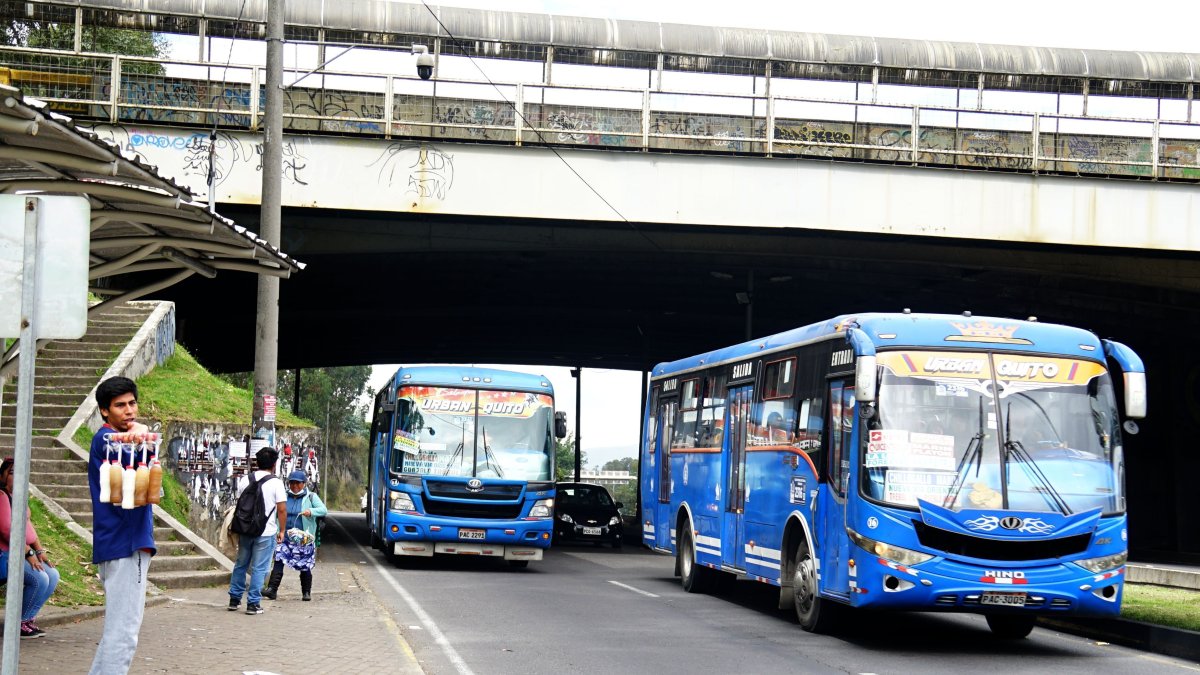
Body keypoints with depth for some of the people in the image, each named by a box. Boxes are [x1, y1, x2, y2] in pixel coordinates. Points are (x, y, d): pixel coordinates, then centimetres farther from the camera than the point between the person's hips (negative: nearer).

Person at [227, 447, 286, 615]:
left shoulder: (245, 480, 5)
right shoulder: (276, 482, -9)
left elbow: (237, 504, 10)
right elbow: (282, 509, -10)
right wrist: (281, 531, 0)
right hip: (266, 532, -4)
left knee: (241, 565, 17)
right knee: (259, 568, 0)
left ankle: (234, 599, 21)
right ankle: (253, 603, 1)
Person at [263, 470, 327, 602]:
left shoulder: (311, 497, 2)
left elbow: (323, 510, -6)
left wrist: (311, 511, -26)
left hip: (304, 538, -1)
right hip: (286, 537, 2)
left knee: (305, 566, 6)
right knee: (279, 562, -11)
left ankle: (306, 592, 18)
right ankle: (271, 589, -15)